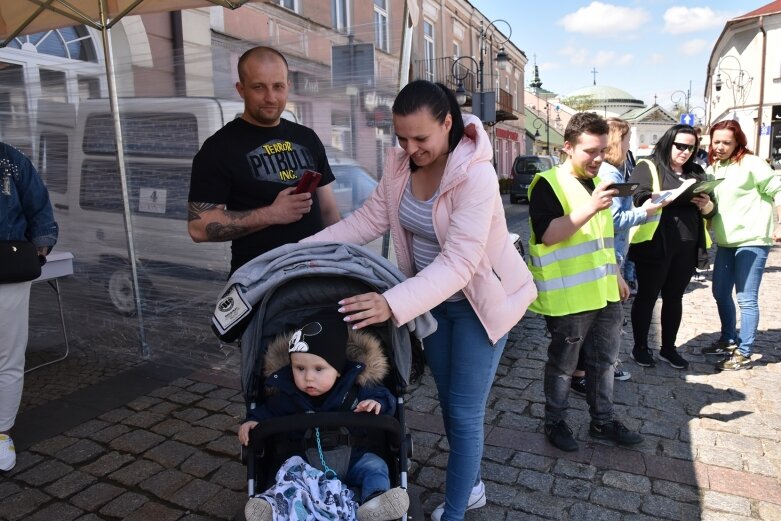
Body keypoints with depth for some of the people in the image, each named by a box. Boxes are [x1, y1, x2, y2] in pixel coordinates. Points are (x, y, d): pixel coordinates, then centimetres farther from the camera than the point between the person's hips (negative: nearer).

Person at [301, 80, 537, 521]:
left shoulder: (476, 175, -30)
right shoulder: (400, 164, -9)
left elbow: (458, 262, -38)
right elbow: (371, 219, -4)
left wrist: (393, 305, -50)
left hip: (479, 300, -6)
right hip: (434, 297, 7)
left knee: (465, 410, 2)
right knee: (449, 401, 18)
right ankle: (470, 485, 42)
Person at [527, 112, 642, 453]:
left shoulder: (595, 182, 14)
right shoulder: (548, 184, -13)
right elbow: (546, 234, -24)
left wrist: (616, 275, 21)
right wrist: (590, 208, -30)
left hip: (604, 293, 8)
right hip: (568, 297, -8)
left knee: (604, 360, 17)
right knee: (562, 365, 7)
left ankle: (602, 421, 34)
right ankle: (555, 423, 25)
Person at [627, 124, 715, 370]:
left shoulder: (696, 172, 15)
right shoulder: (648, 167, -1)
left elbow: (711, 209, 16)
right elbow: (638, 199, -15)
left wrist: (707, 205, -8)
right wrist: (675, 196, -26)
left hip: (687, 246, 5)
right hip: (654, 245, -5)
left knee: (674, 297, 14)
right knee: (647, 296, 5)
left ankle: (668, 347, 27)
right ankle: (640, 346, 19)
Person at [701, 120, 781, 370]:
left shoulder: (750, 163, -9)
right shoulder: (712, 169, 10)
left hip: (751, 240, -7)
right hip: (725, 241, 8)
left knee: (746, 298, -3)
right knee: (720, 292, 15)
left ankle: (744, 354, 7)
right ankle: (729, 340, 33)